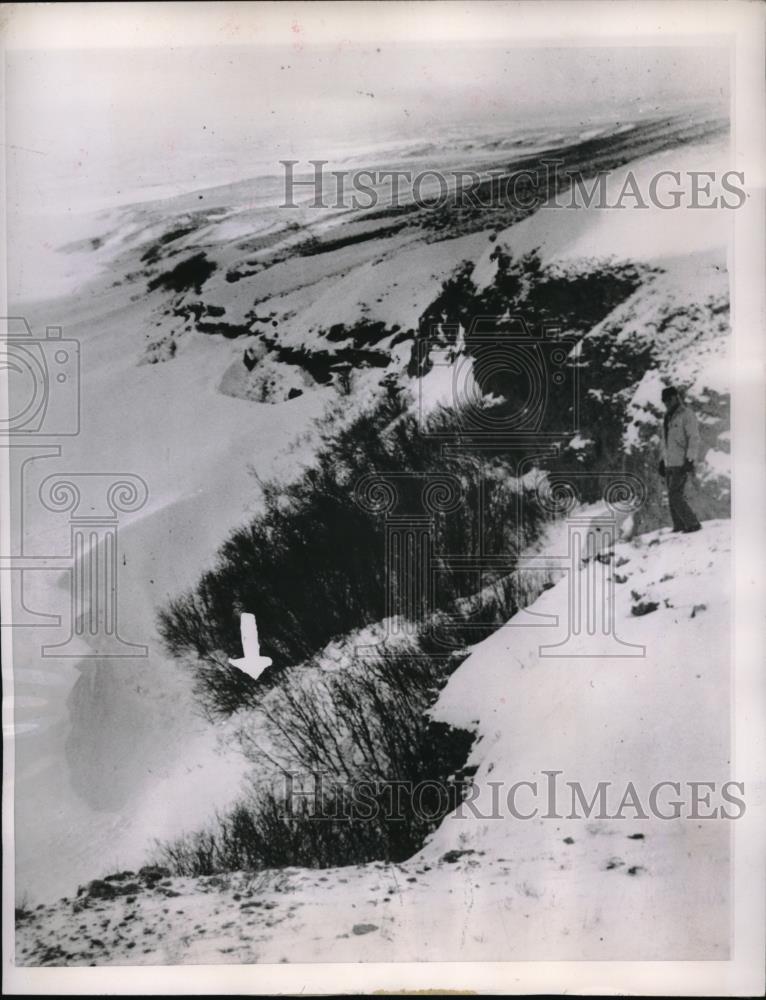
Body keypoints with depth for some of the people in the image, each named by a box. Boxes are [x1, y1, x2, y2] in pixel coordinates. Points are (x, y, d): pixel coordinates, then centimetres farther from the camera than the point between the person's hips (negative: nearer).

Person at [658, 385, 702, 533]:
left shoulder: (686, 415, -8)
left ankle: (692, 524, -7)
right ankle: (679, 527, 13)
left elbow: (694, 439, -13)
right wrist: (663, 460, 21)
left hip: (682, 464, -8)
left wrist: (690, 460, -19)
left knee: (675, 495, -14)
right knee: (673, 496, 7)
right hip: (670, 464, 8)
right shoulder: (667, 417, 17)